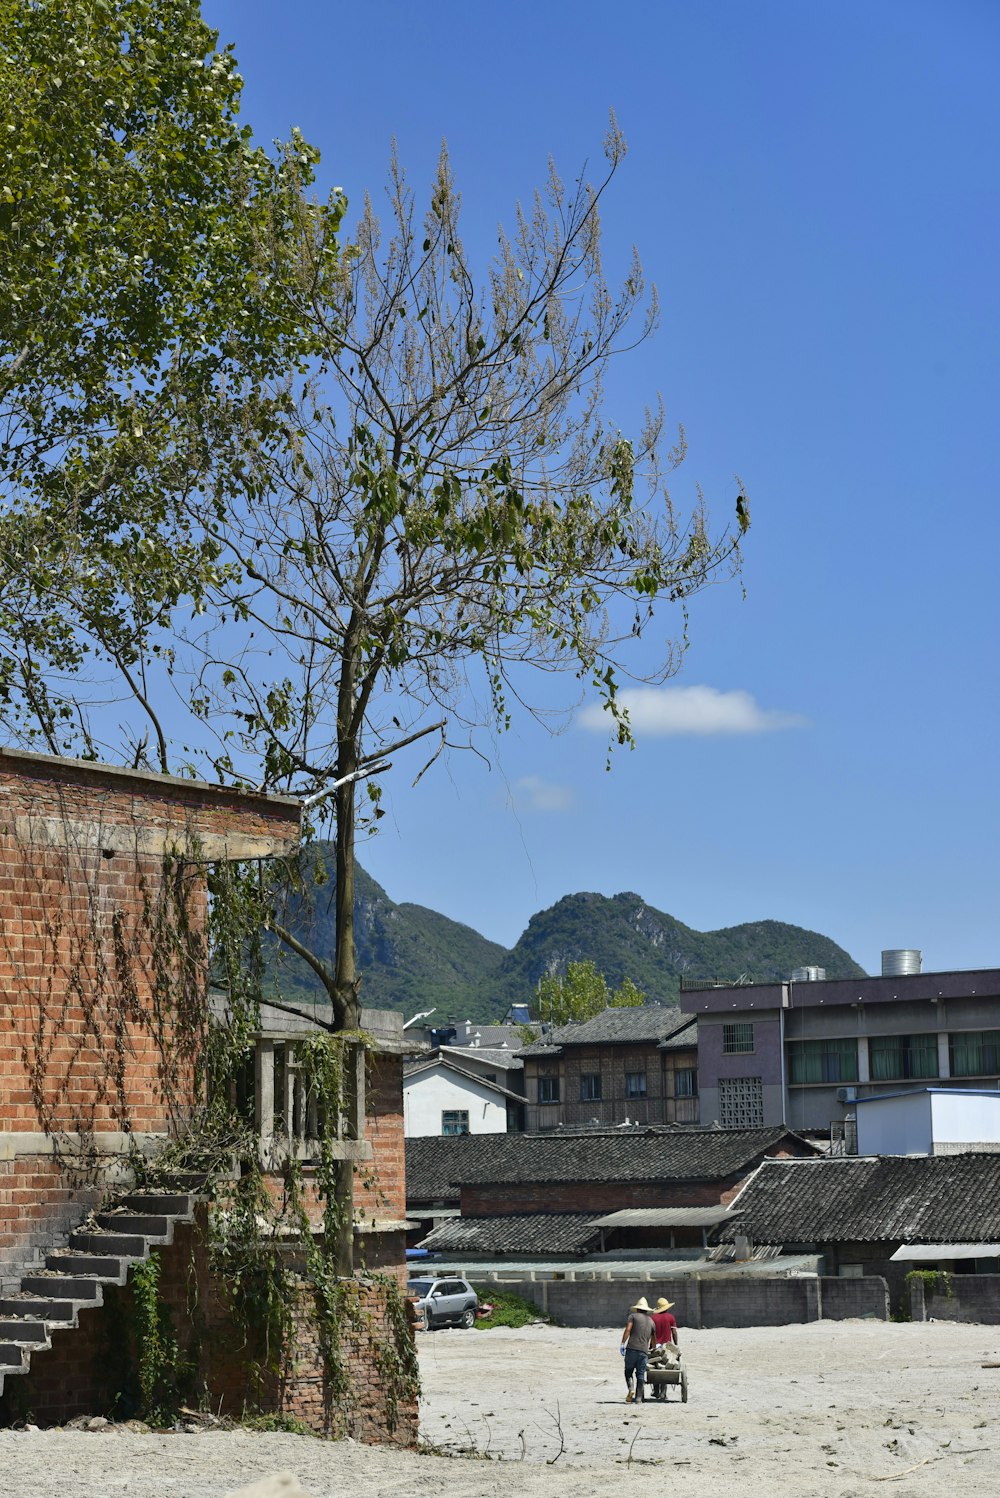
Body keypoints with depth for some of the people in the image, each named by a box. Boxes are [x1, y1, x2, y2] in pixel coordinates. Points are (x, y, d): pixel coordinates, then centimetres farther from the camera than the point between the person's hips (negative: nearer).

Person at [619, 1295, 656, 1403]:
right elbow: (653, 1338, 30)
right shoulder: (651, 1321, 20)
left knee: (628, 1371, 8)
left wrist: (623, 1344, -9)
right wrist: (653, 1349, 48)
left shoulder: (633, 1316, 7)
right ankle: (639, 1398, 4)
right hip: (644, 1350, 3)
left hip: (632, 1348, -3)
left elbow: (628, 1329, -8)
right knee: (640, 1374, 7)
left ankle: (631, 1388, -16)